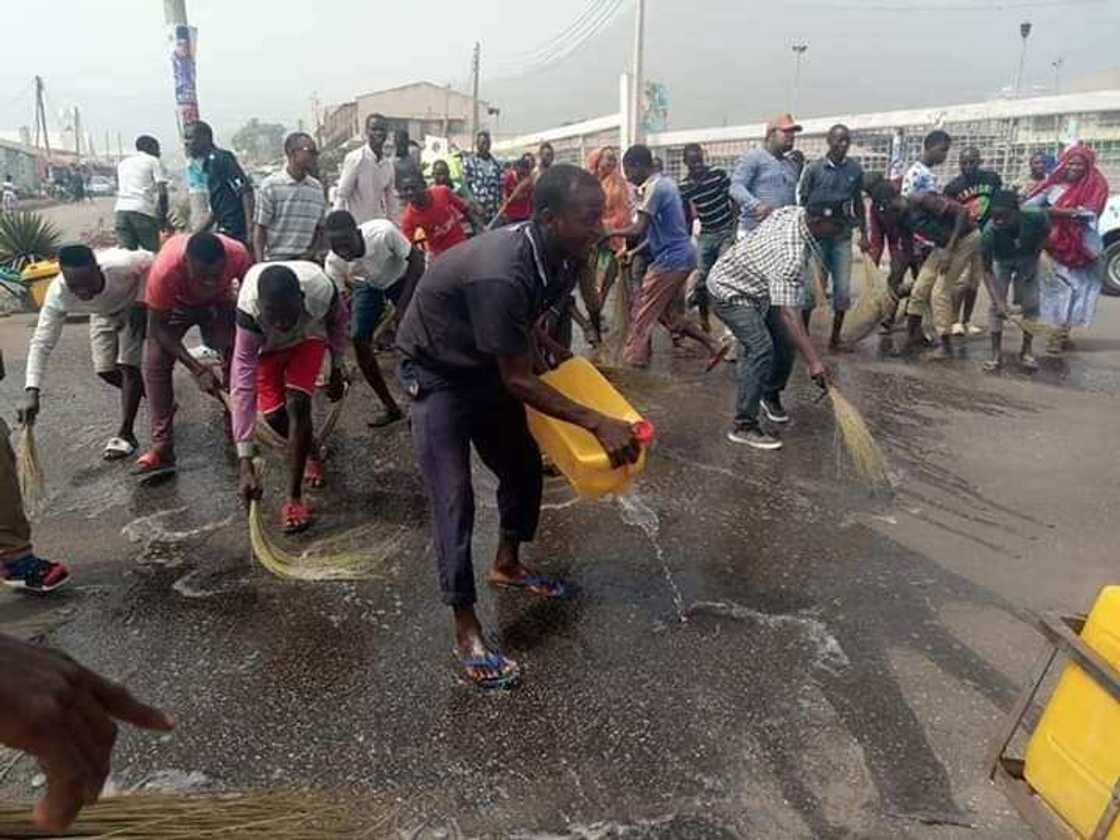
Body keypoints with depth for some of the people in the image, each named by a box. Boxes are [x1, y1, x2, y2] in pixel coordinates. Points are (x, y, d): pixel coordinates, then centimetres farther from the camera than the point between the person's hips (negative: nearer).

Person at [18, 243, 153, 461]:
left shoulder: (121, 264, -44)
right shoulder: (57, 295, -36)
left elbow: (150, 261, -21)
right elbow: (41, 343, -34)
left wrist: (141, 302, -28)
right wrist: (31, 390, -43)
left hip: (132, 307, -3)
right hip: (102, 314, 3)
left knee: (128, 366, -12)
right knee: (105, 370, 1)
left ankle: (125, 434, -2)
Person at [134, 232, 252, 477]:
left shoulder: (238, 254, -37)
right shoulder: (164, 269, -42)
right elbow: (158, 327, -29)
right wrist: (197, 369, -36)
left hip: (218, 302, 1)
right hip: (175, 304, -1)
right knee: (155, 364, -15)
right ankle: (162, 449, -12)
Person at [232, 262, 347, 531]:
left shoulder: (321, 290, -39)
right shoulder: (249, 309, -41)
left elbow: (338, 321, -13)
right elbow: (242, 383, -40)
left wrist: (336, 370, 0)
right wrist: (245, 462, -43)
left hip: (308, 337, 0)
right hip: (267, 345, 1)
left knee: (297, 403, -20)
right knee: (274, 415, -7)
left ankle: (295, 498, -13)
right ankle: (311, 453, 27)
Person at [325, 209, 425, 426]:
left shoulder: (383, 232, -39)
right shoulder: (333, 262, -28)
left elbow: (416, 261, -23)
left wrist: (402, 306, -28)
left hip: (402, 278, -2)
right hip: (368, 285, 3)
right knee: (358, 339, -10)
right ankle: (391, 408, 3)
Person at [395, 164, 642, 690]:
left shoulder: (559, 257, -12)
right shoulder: (501, 274, -38)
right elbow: (517, 380, -30)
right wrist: (597, 423, -31)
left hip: (487, 366, 8)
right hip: (439, 374, -8)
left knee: (523, 465, 15)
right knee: (455, 499, -10)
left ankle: (506, 566, 38)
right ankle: (467, 631, 1)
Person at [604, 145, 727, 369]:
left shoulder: (654, 188, -16)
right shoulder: (667, 183, 14)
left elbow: (640, 228, -23)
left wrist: (610, 233, -10)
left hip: (670, 259, -9)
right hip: (682, 256, 9)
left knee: (643, 312, 2)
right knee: (667, 312, 17)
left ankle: (633, 360, 12)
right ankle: (714, 346, 15)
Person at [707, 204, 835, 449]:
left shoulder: (795, 212, -11)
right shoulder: (790, 254, -37)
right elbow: (788, 314, -42)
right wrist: (813, 361, -44)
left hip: (758, 288, 10)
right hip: (730, 292, -10)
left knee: (785, 340, 7)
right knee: (761, 348, -23)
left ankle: (770, 396, 30)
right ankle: (744, 425, -18)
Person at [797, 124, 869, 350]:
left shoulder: (855, 169, 6)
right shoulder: (814, 168, -3)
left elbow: (858, 202, 15)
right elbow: (802, 202, 1)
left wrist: (863, 233, 13)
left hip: (843, 236, 3)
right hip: (817, 236, -3)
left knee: (843, 290, 2)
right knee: (810, 287, -3)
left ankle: (835, 339, 13)